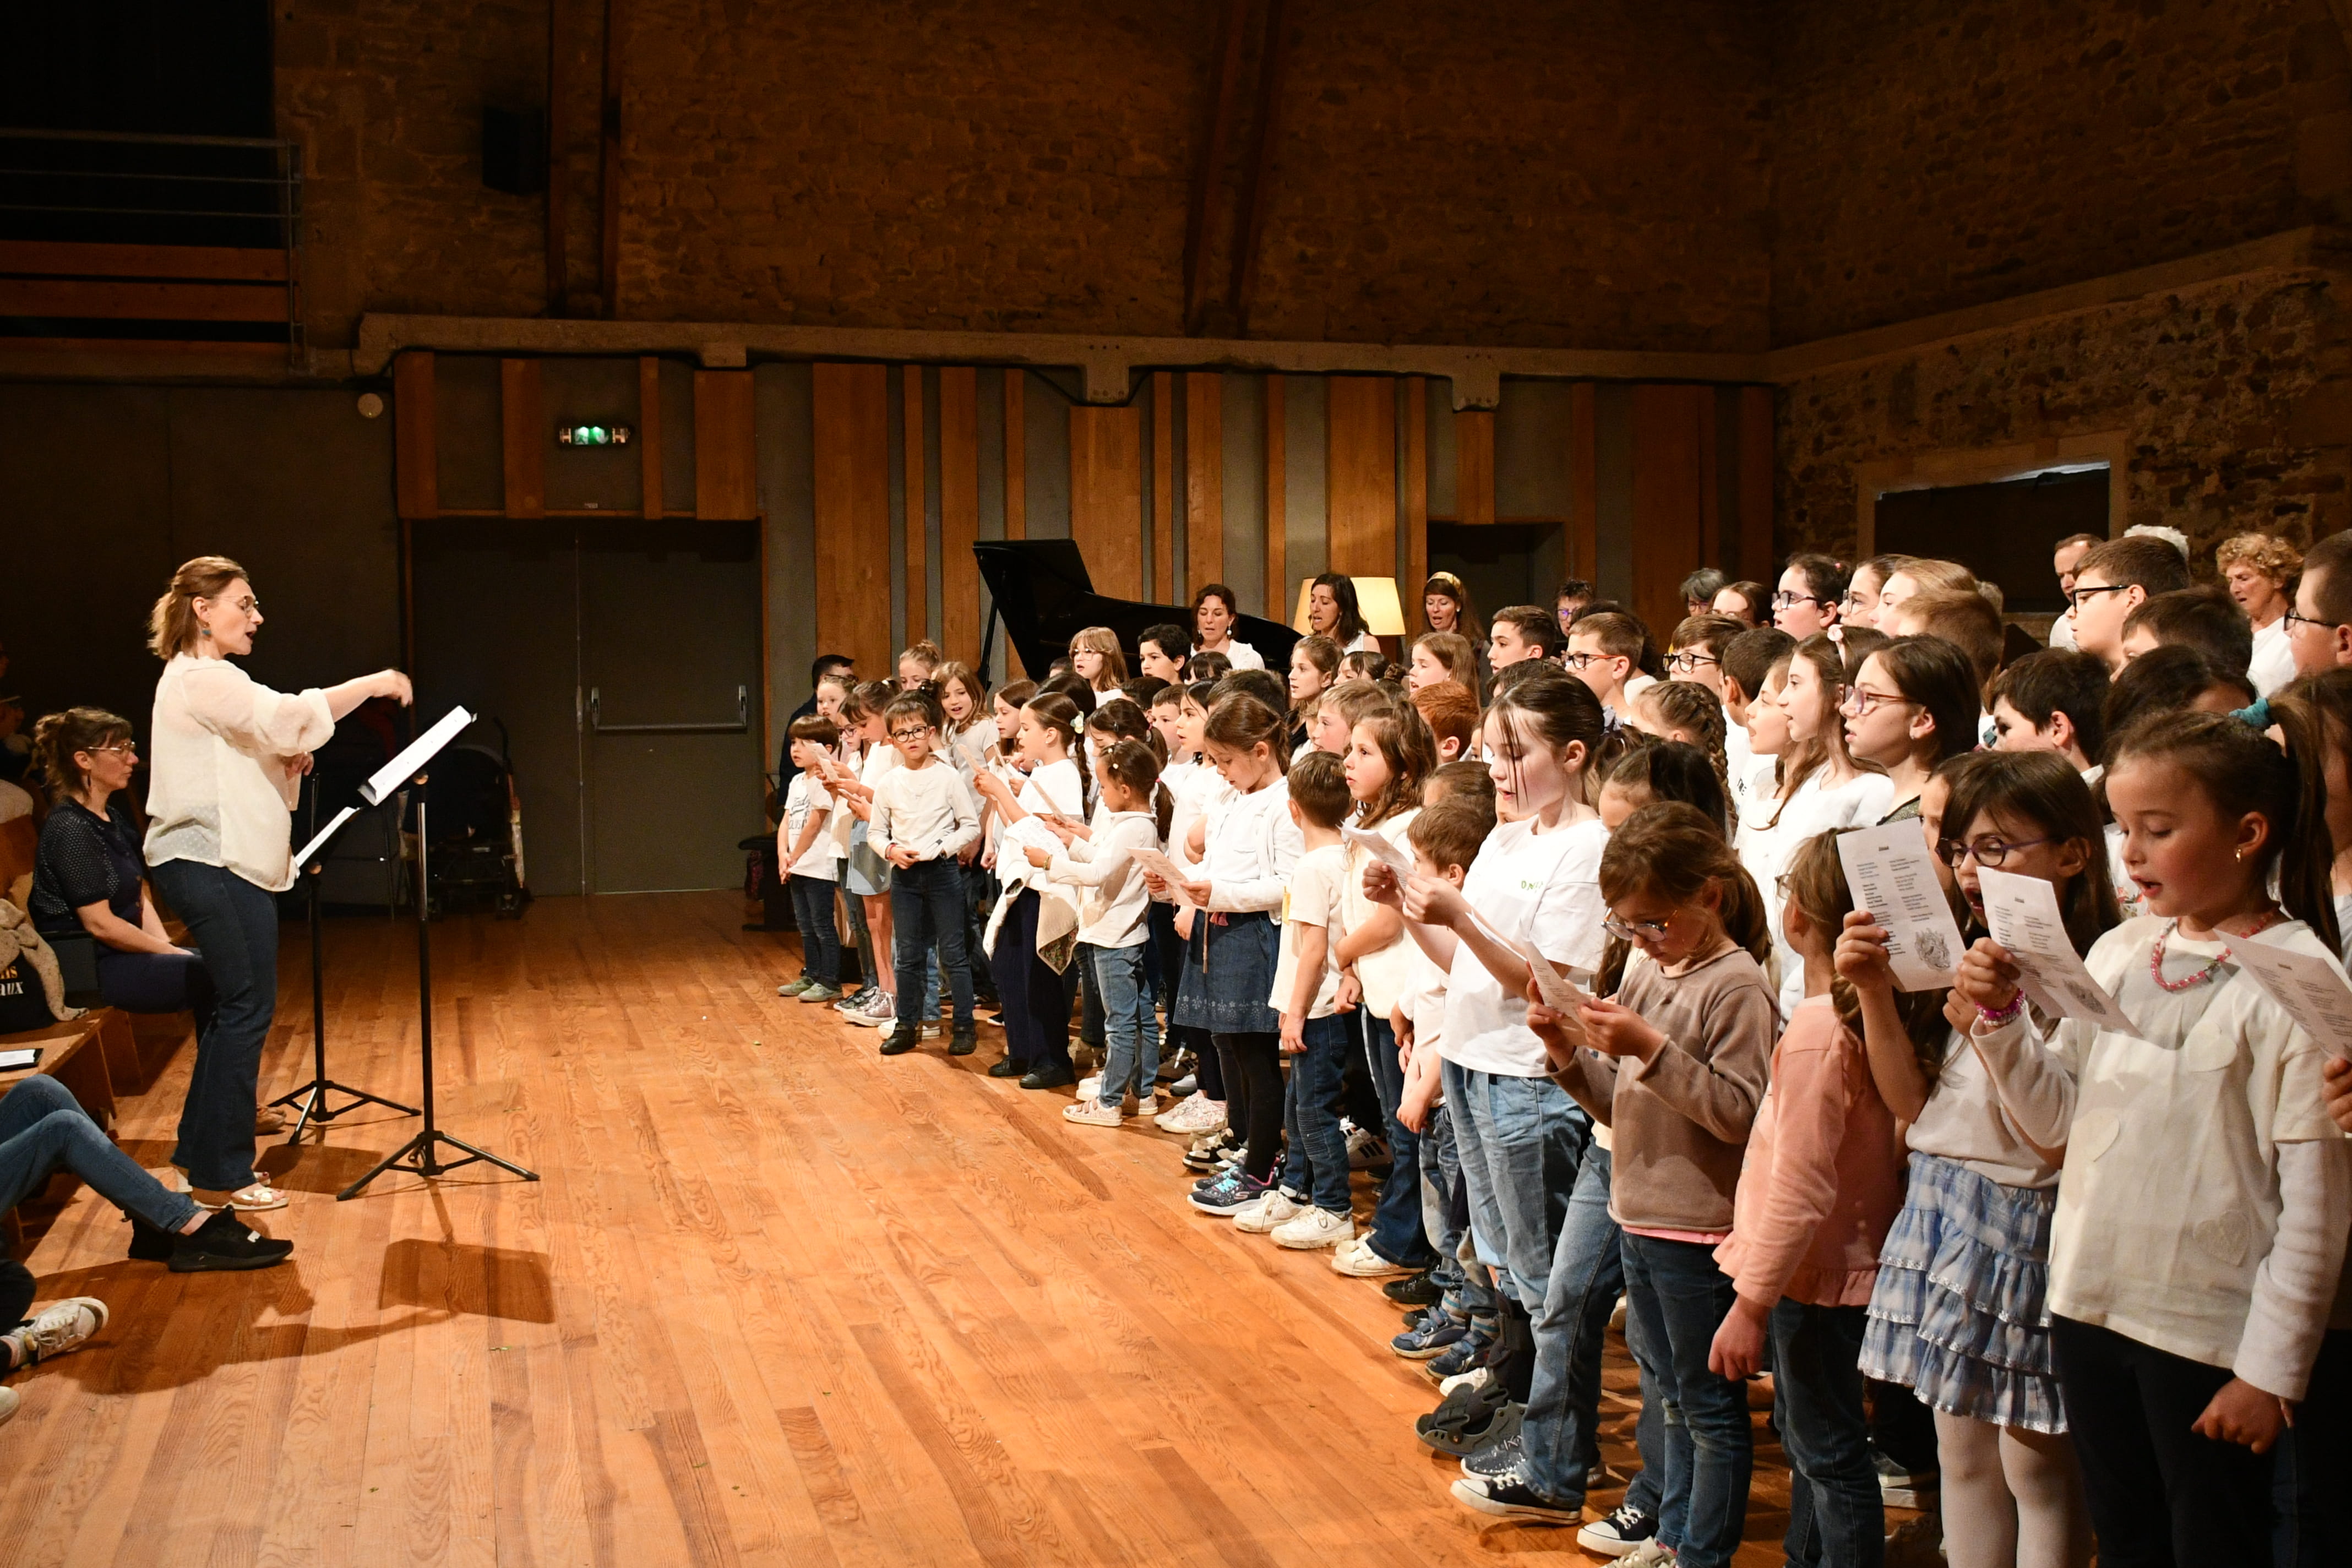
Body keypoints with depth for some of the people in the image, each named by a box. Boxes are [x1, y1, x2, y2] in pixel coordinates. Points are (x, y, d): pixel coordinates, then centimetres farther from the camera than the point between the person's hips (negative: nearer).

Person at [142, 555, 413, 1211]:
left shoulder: (200, 679, 21)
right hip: (215, 866, -11)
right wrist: (371, 685, -21)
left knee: (232, 1008, 15)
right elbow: (286, 715, -28)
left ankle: (202, 1152, 23)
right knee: (247, 1009, -8)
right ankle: (221, 1177, -2)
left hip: (215, 865, 11)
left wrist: (283, 763, 6)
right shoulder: (201, 679, -13)